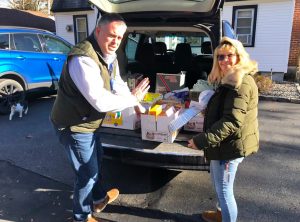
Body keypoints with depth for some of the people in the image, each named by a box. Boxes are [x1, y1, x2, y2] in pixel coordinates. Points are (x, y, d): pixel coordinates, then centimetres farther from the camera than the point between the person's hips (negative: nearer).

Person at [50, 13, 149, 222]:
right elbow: (101, 102, -35)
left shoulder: (109, 56, 1)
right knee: (88, 172, 4)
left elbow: (118, 84, 12)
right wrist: (133, 98, -22)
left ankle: (99, 198, 53)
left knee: (97, 160, 27)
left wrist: (137, 103, 2)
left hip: (89, 122, 10)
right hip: (75, 126, -10)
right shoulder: (83, 59, -31)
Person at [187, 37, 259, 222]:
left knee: (224, 189, 3)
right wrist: (209, 108, 12)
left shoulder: (241, 83, -21)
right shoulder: (230, 81, 12)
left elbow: (232, 121, -29)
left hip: (230, 145, -11)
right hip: (226, 143, 11)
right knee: (218, 183, 26)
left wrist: (202, 140, -29)